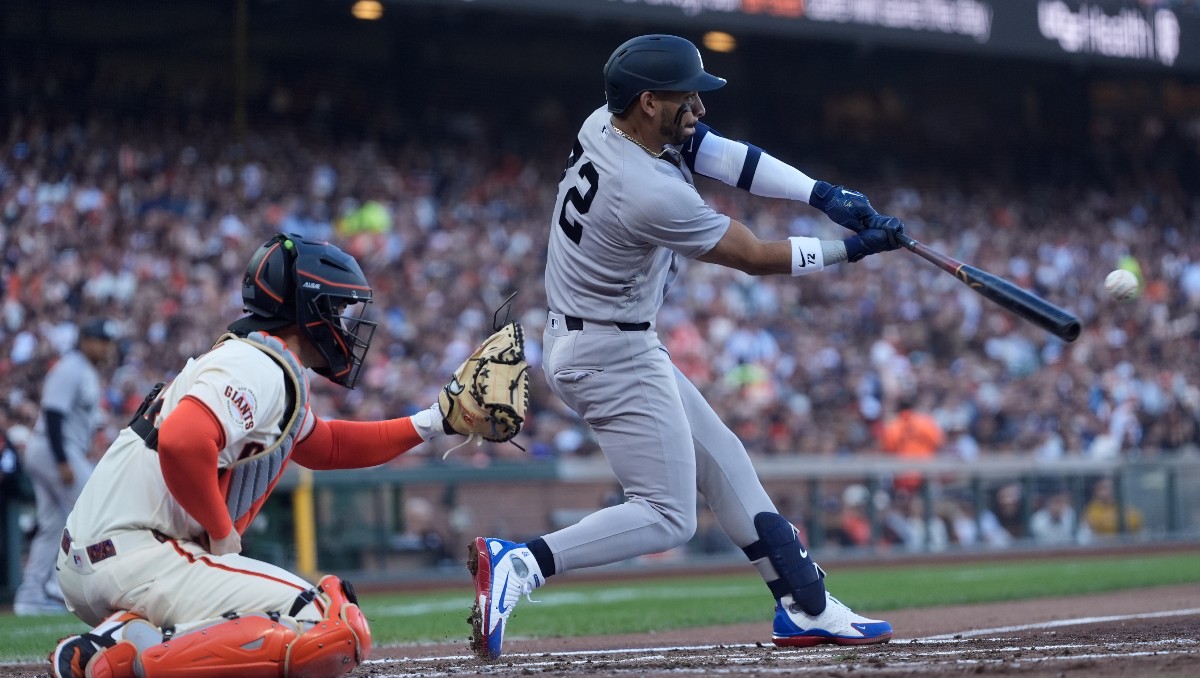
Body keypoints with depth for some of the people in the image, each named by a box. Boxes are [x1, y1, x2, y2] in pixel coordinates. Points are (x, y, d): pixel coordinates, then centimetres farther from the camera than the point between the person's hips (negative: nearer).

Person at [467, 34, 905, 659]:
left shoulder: (604, 125, -3)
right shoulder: (653, 195, -28)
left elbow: (716, 152, 0)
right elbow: (756, 258, -16)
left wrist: (823, 195, -8)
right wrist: (853, 248, -6)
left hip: (580, 341, 10)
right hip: (614, 358, -10)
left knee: (721, 461, 16)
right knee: (667, 517, -7)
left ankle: (803, 607, 21)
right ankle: (519, 564, -18)